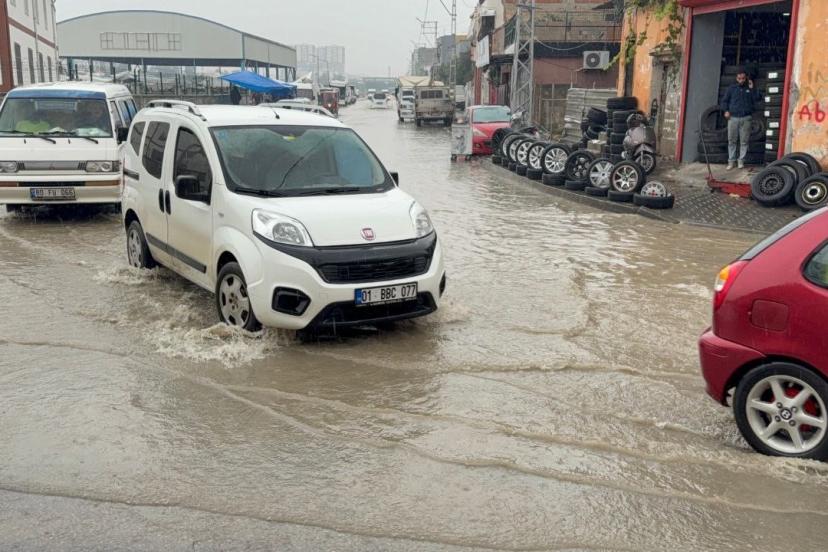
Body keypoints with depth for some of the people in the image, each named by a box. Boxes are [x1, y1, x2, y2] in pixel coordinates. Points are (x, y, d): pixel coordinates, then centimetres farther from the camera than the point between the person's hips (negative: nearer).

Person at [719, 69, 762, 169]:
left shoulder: (750, 88, 11)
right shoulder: (732, 88, 12)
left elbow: (757, 98, 0)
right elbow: (724, 100, 13)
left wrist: (752, 88, -7)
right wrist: (726, 110, -1)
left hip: (746, 118, 0)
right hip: (733, 118, 0)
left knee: (744, 141, -1)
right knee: (732, 140, 1)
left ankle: (741, 161, 5)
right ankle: (731, 161, 7)